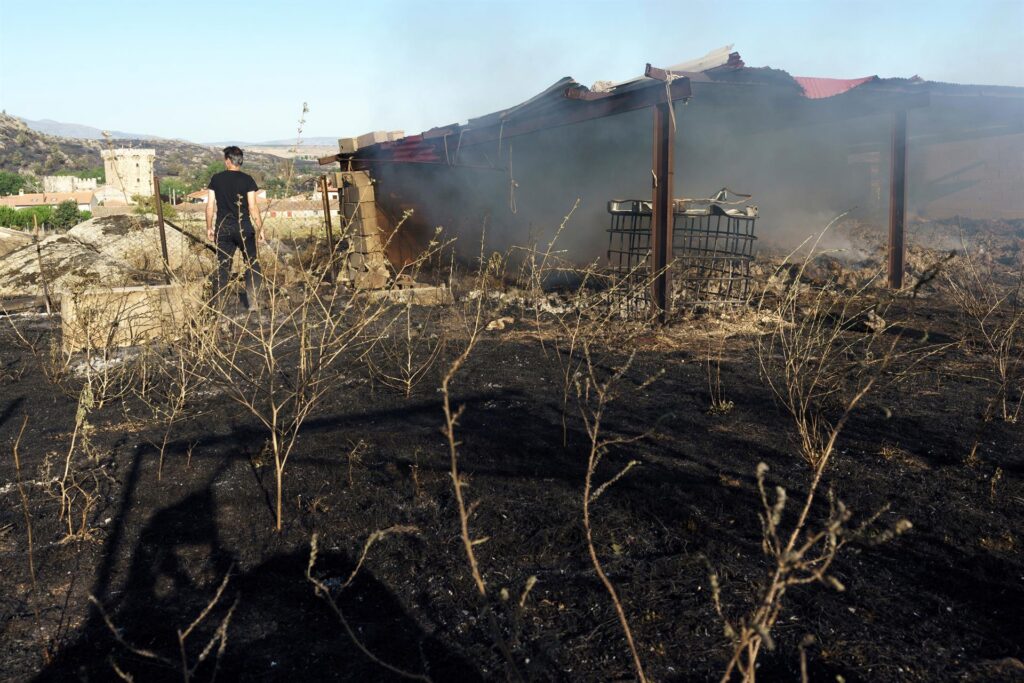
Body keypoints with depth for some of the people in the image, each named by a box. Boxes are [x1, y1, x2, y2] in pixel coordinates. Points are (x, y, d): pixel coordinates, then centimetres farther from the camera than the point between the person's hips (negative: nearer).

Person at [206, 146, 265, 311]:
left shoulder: (216, 179, 3)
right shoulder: (247, 179, -4)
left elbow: (210, 205, 4)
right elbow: (253, 207, -8)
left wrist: (209, 227, 14)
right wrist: (260, 229, -2)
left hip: (223, 228, 3)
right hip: (244, 228, -2)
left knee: (222, 266, 8)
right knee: (253, 264, 7)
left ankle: (218, 304, 8)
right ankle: (252, 302, 1)